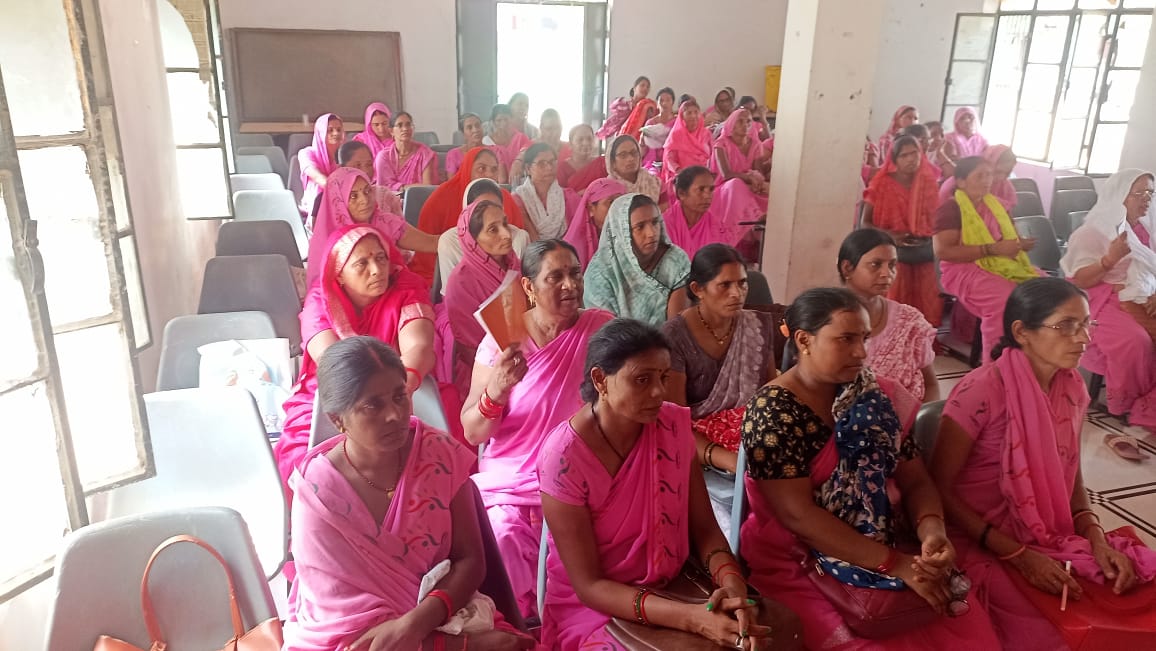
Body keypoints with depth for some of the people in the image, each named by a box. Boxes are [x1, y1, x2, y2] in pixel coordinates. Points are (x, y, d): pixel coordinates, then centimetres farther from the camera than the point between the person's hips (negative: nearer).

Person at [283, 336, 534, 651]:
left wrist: (415, 623, -22)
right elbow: (353, 621, -12)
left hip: (442, 618, 3)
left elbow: (470, 559, -5)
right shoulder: (317, 494, -14)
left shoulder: (441, 454, -7)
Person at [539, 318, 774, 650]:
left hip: (673, 590, 5)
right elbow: (589, 586, -19)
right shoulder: (563, 457, -22)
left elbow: (703, 526, -1)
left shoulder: (673, 425, -8)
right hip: (592, 607, -4)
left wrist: (731, 581, -22)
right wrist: (691, 618, -30)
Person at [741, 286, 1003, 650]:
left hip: (883, 550, 5)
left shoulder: (877, 399, 3)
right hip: (799, 562, -5)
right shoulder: (772, 412, -16)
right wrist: (896, 565, -21)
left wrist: (932, 533, -16)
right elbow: (797, 514, -21)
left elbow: (915, 481, 5)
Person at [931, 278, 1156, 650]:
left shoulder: (1072, 389, 1)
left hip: (1053, 536, 7)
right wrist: (1018, 555, -19)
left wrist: (1097, 539, -6)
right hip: (983, 543, -7)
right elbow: (939, 490, -17)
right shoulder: (980, 392, -22)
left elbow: (1072, 478, 12)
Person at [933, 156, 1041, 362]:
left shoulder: (995, 204, 19)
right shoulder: (951, 209, -4)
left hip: (1005, 266, 7)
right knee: (1005, 299, -33)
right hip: (966, 269, -7)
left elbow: (1012, 237, 25)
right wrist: (993, 249, -19)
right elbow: (942, 251, -17)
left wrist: (1022, 243, -1)